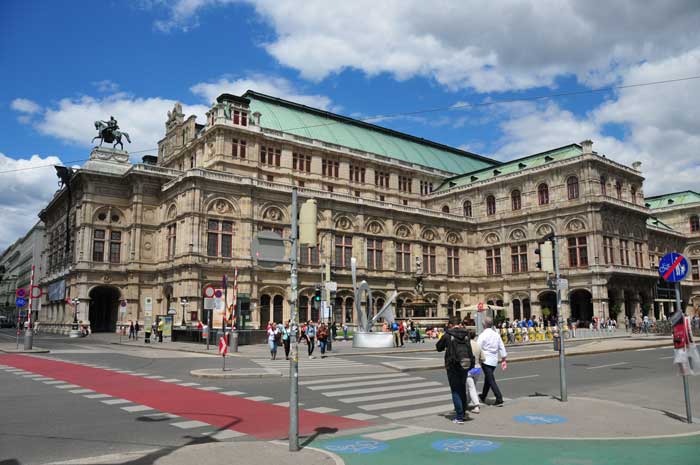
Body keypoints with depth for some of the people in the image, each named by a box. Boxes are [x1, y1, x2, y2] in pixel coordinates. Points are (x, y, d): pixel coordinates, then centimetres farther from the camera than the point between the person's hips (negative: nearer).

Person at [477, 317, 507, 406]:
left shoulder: (483, 335, -12)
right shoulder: (496, 335, 8)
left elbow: (478, 348, -13)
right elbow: (502, 348, 12)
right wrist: (503, 360, 18)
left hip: (486, 360, -7)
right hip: (494, 361, 7)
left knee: (491, 380, -5)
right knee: (488, 378, 20)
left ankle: (499, 399, -12)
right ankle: (483, 396, 35)